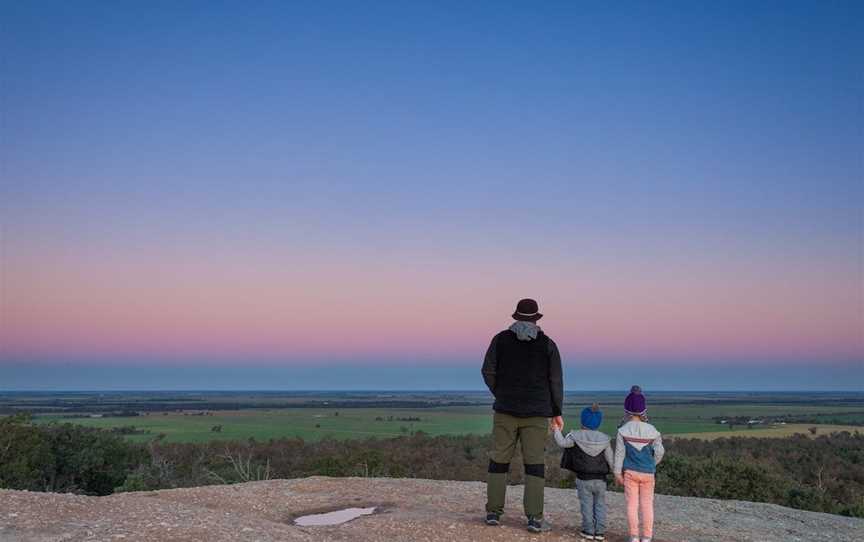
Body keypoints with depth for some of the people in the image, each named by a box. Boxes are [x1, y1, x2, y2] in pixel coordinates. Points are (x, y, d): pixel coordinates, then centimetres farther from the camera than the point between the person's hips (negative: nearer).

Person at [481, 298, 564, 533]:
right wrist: (557, 412, 10)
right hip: (537, 413, -1)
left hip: (506, 410, 1)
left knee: (499, 460, 10)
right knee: (535, 463, 2)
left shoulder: (501, 339, 0)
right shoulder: (548, 344, -1)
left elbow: (488, 372, -1)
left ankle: (493, 512, 9)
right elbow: (555, 381, -1)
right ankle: (534, 518, -2)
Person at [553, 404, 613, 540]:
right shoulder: (604, 439, -1)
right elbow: (610, 459, 2)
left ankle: (589, 531, 6)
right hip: (600, 479, 2)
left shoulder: (576, 436, -10)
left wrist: (557, 431, -3)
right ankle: (600, 532, 9)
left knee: (587, 505, 5)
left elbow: (562, 443, -19)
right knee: (600, 505, 10)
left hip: (583, 478, -2)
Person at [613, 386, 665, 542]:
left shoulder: (623, 431, -10)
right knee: (647, 505, 8)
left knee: (632, 504, 6)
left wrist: (617, 473, 2)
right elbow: (659, 452, -3)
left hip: (630, 472, 0)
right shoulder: (652, 430, -7)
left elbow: (619, 453, -6)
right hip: (647, 473, 1)